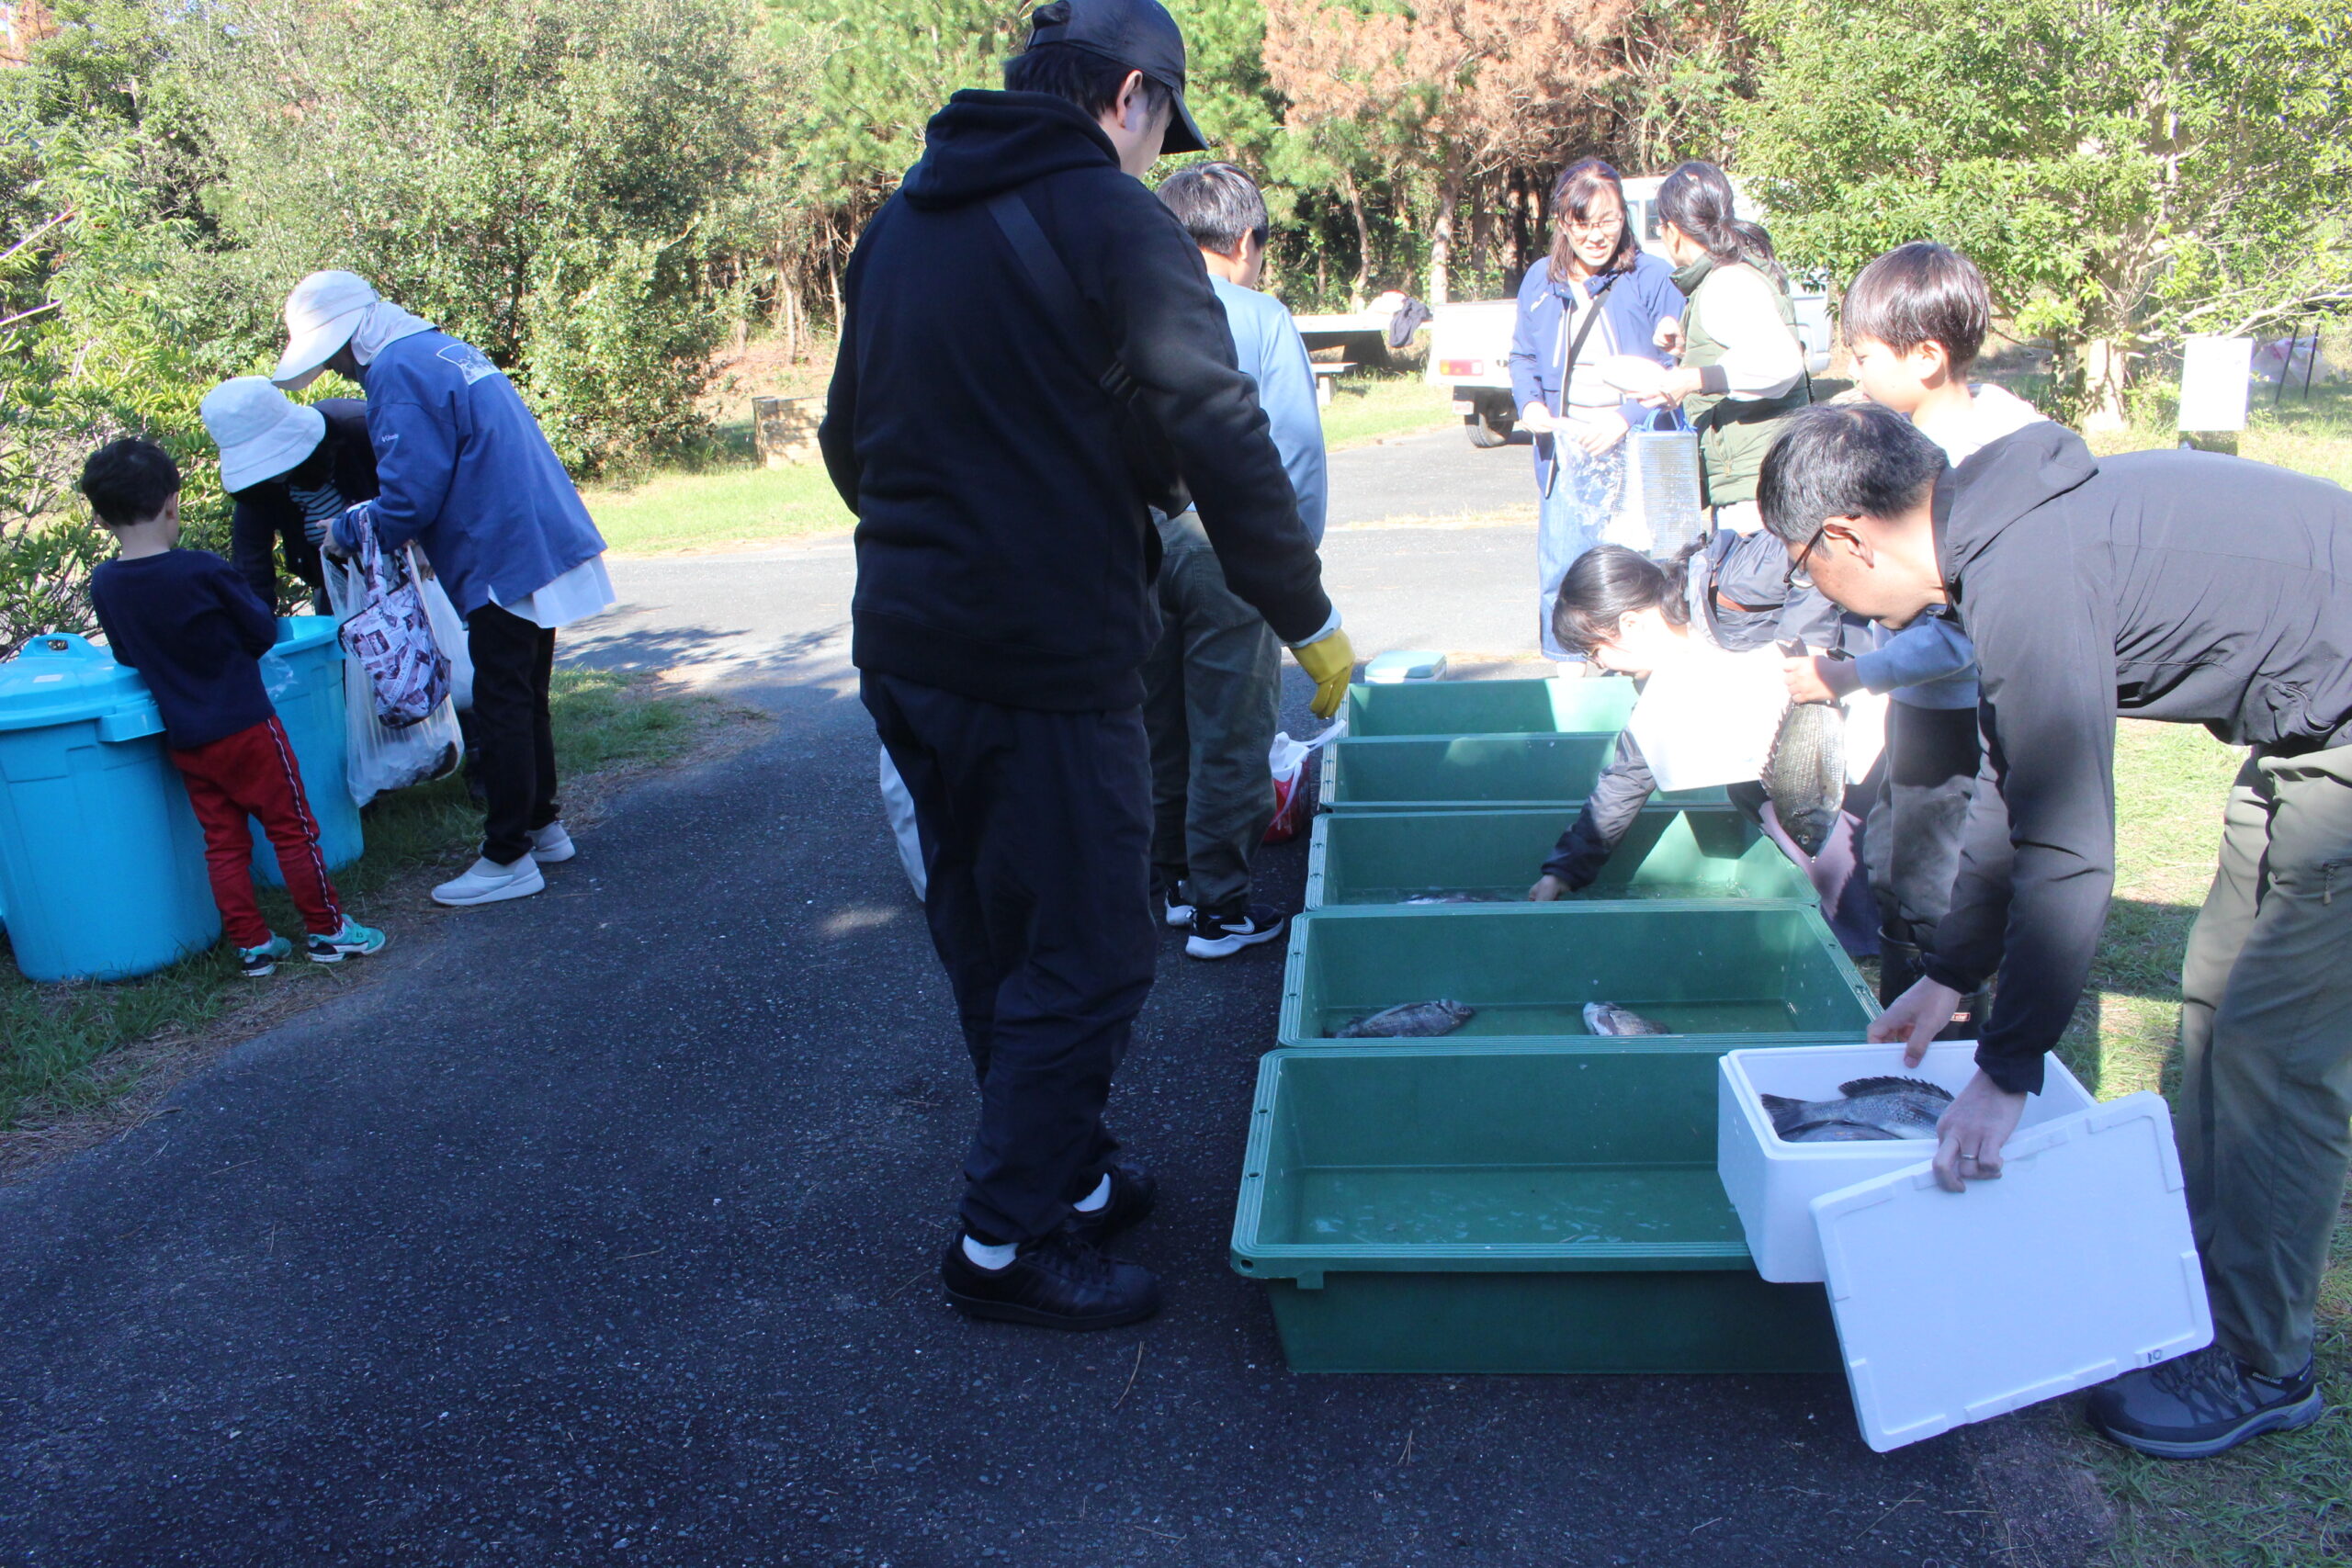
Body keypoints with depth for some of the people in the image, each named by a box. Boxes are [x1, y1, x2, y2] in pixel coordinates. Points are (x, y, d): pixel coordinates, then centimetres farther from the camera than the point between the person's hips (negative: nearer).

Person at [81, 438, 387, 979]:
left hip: (184, 739, 5)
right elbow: (263, 631, -5)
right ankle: (327, 929, 12)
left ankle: (252, 944, 18)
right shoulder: (202, 570, -17)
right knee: (292, 827, 6)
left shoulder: (103, 584, -3)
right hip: (243, 725, -5)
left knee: (223, 842, 12)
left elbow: (125, 656, 10)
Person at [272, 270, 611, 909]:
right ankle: (542, 826, 27)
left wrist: (347, 528, 1)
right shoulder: (447, 350, 16)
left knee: (502, 710, -2)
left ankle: (508, 857, 5)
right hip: (549, 543, 10)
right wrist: (373, 518, 20)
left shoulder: (397, 373, -14)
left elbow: (409, 500, -18)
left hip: (505, 564, -10)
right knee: (525, 701, 18)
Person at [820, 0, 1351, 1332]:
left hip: (904, 648, 9)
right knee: (1086, 954, 3)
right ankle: (1010, 1242, 11)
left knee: (990, 936, 18)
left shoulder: (901, 224, 14)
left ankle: (1068, 1171, 33)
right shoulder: (1113, 221, -10)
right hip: (1047, 660, -8)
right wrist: (1309, 622, -4)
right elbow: (1224, 444, -13)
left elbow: (850, 440, 21)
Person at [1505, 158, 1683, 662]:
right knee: (1559, 571, 4)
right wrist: (1529, 403, -3)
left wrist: (1625, 418, -18)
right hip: (1563, 452, 4)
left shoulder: (1653, 279, -4)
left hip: (1634, 451, -3)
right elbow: (1523, 357, 17)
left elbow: (1675, 366, -7)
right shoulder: (1540, 283, 9)